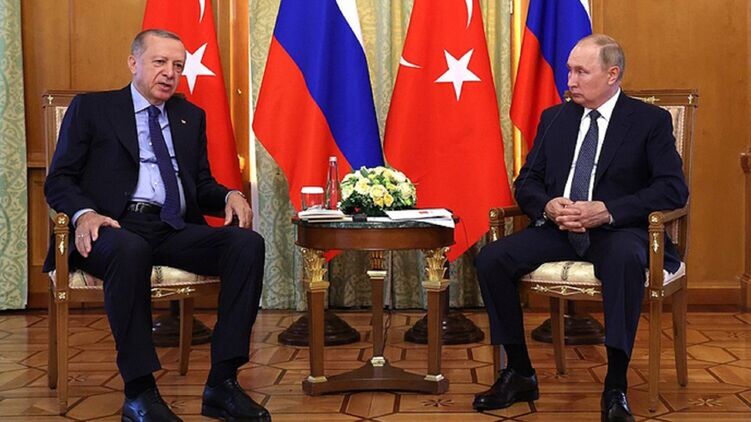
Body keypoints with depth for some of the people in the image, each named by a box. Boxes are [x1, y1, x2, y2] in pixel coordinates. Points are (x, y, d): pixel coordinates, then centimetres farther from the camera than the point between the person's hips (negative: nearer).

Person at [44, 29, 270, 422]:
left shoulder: (191, 116, 24)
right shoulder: (91, 108, 12)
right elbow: (59, 180, 7)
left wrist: (230, 195, 0)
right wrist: (84, 213, -16)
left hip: (176, 230, 4)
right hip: (117, 227, -4)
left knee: (248, 243, -25)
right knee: (129, 249, -41)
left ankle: (222, 383, -26)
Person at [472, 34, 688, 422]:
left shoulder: (650, 121, 1)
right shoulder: (554, 118, 14)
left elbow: (674, 188, -9)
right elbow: (526, 182, 13)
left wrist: (607, 211, -22)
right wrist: (549, 207, -13)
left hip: (616, 230, -4)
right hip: (557, 228, 4)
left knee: (626, 259, -39)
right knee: (491, 258, -20)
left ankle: (615, 389, -30)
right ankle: (520, 374, -7)